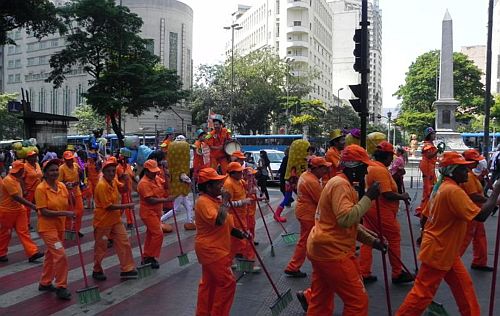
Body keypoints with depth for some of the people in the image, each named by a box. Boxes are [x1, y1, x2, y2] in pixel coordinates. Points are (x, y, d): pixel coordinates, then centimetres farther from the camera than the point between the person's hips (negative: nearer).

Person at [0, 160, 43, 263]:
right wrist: (31, 205, -29)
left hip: (18, 209, 8)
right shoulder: (8, 180, -20)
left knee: (24, 231, 0)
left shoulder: (16, 179, 9)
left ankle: (32, 253, -5)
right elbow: (16, 197, -27)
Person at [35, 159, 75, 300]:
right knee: (60, 255, -12)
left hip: (60, 227, 7)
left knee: (51, 255, 19)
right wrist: (64, 213, -26)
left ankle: (45, 283, 35)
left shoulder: (62, 186, 2)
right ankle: (61, 287, 2)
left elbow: (67, 205, 11)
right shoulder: (41, 189, -16)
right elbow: (44, 212, -20)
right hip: (47, 227, -7)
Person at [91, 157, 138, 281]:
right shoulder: (102, 185, -24)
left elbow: (124, 189, 16)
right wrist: (127, 206, -21)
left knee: (124, 243, 6)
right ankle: (97, 271, 28)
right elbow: (109, 206, -25)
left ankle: (127, 269, 15)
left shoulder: (114, 181, -1)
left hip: (115, 219, 8)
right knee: (101, 247, 9)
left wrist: (125, 181, -6)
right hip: (103, 221, -7)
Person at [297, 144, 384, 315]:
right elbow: (346, 218, -30)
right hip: (332, 251, -10)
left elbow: (352, 224, 23)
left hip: (322, 248, 10)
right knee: (358, 301, 0)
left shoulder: (342, 183, 18)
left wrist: (372, 240, 14)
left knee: (320, 302, 20)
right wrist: (368, 197, -22)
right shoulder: (340, 184, -15)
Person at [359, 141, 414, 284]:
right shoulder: (381, 170, -19)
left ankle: (363, 273, 13)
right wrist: (403, 196, -8)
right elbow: (387, 194, -24)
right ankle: (397, 274, 17)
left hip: (370, 209, 9)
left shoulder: (371, 167, 10)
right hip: (382, 212, -9)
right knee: (394, 240, 6)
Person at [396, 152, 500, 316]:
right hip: (437, 251, -10)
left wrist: (425, 235, 24)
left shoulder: (441, 187, 6)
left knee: (464, 284, 18)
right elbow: (481, 215, -31)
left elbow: (426, 214, 13)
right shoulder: (453, 190, -24)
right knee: (423, 292, 1)